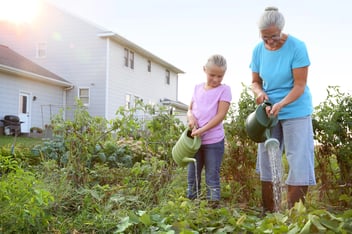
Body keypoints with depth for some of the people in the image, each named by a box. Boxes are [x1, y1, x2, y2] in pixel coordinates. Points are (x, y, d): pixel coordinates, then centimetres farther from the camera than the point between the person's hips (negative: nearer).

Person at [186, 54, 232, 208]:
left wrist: (202, 130, -19)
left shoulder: (224, 90, -5)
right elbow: (190, 109, 17)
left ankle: (213, 206, 10)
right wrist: (190, 116, -7)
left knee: (212, 178, 2)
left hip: (214, 141, -5)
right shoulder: (197, 88, 10)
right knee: (192, 177, 12)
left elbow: (220, 115, -13)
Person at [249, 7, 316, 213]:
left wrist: (280, 104, -33)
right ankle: (269, 213, 18)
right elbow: (255, 81, 6)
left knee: (298, 162, -7)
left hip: (295, 112, -5)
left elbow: (300, 86, -18)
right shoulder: (258, 50, -2)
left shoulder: (297, 47, -16)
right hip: (269, 111, 5)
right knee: (266, 162, 7)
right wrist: (260, 93, -17)